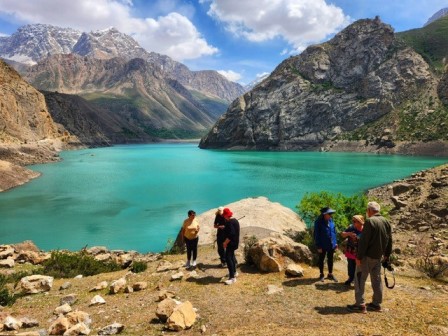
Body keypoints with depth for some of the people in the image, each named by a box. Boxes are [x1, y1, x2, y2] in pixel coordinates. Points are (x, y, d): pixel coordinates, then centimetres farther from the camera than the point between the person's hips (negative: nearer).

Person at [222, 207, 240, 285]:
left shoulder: (229, 222, -21)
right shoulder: (235, 220, 9)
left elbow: (231, 234, -27)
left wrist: (225, 242, -20)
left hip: (231, 243, -11)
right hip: (235, 242, 11)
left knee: (228, 258, -11)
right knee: (231, 256, 24)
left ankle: (232, 278, -12)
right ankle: (234, 272, 40)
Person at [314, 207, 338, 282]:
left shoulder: (331, 220, 1)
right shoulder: (318, 222, -17)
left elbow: (334, 232, 9)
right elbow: (316, 235, -14)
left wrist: (335, 243, 7)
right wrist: (318, 246, -14)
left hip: (331, 245, 5)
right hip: (323, 245, -5)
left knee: (330, 259, 16)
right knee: (321, 259, 12)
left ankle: (330, 274, 30)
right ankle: (321, 274, 27)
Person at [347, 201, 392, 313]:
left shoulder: (369, 221, -18)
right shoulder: (386, 222, 7)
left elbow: (364, 241, -20)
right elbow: (389, 241, 13)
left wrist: (359, 256, -16)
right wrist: (387, 255, 21)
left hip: (367, 256, -8)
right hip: (378, 256, 8)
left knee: (360, 279, 0)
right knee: (377, 279, 16)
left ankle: (360, 304, 1)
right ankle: (377, 304, 23)